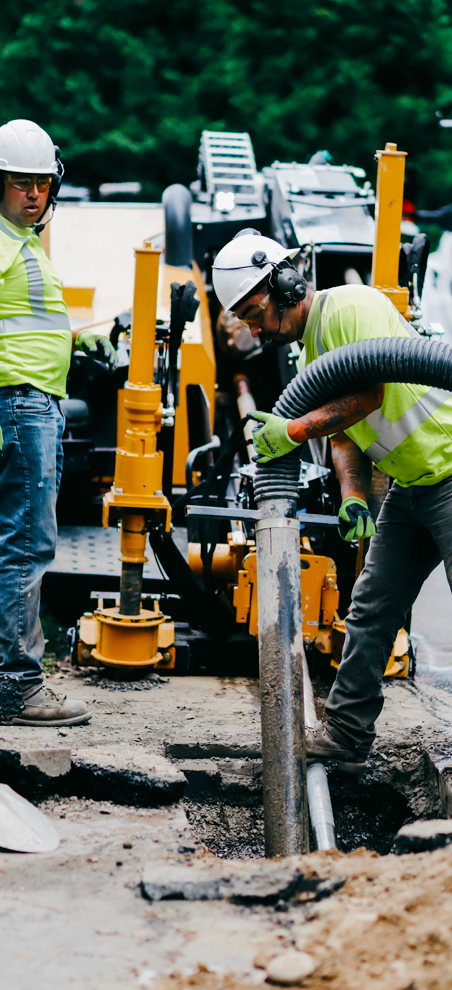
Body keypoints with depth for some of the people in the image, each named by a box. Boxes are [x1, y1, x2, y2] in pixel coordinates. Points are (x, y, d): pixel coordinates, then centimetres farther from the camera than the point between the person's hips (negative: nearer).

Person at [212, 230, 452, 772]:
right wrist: (353, 499, -7)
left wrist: (293, 430, -25)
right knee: (370, 611, 8)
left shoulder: (353, 306, -15)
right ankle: (345, 737, 13)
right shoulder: (310, 349, 15)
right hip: (408, 487, 10)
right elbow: (345, 437, 11)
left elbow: (370, 393, -26)